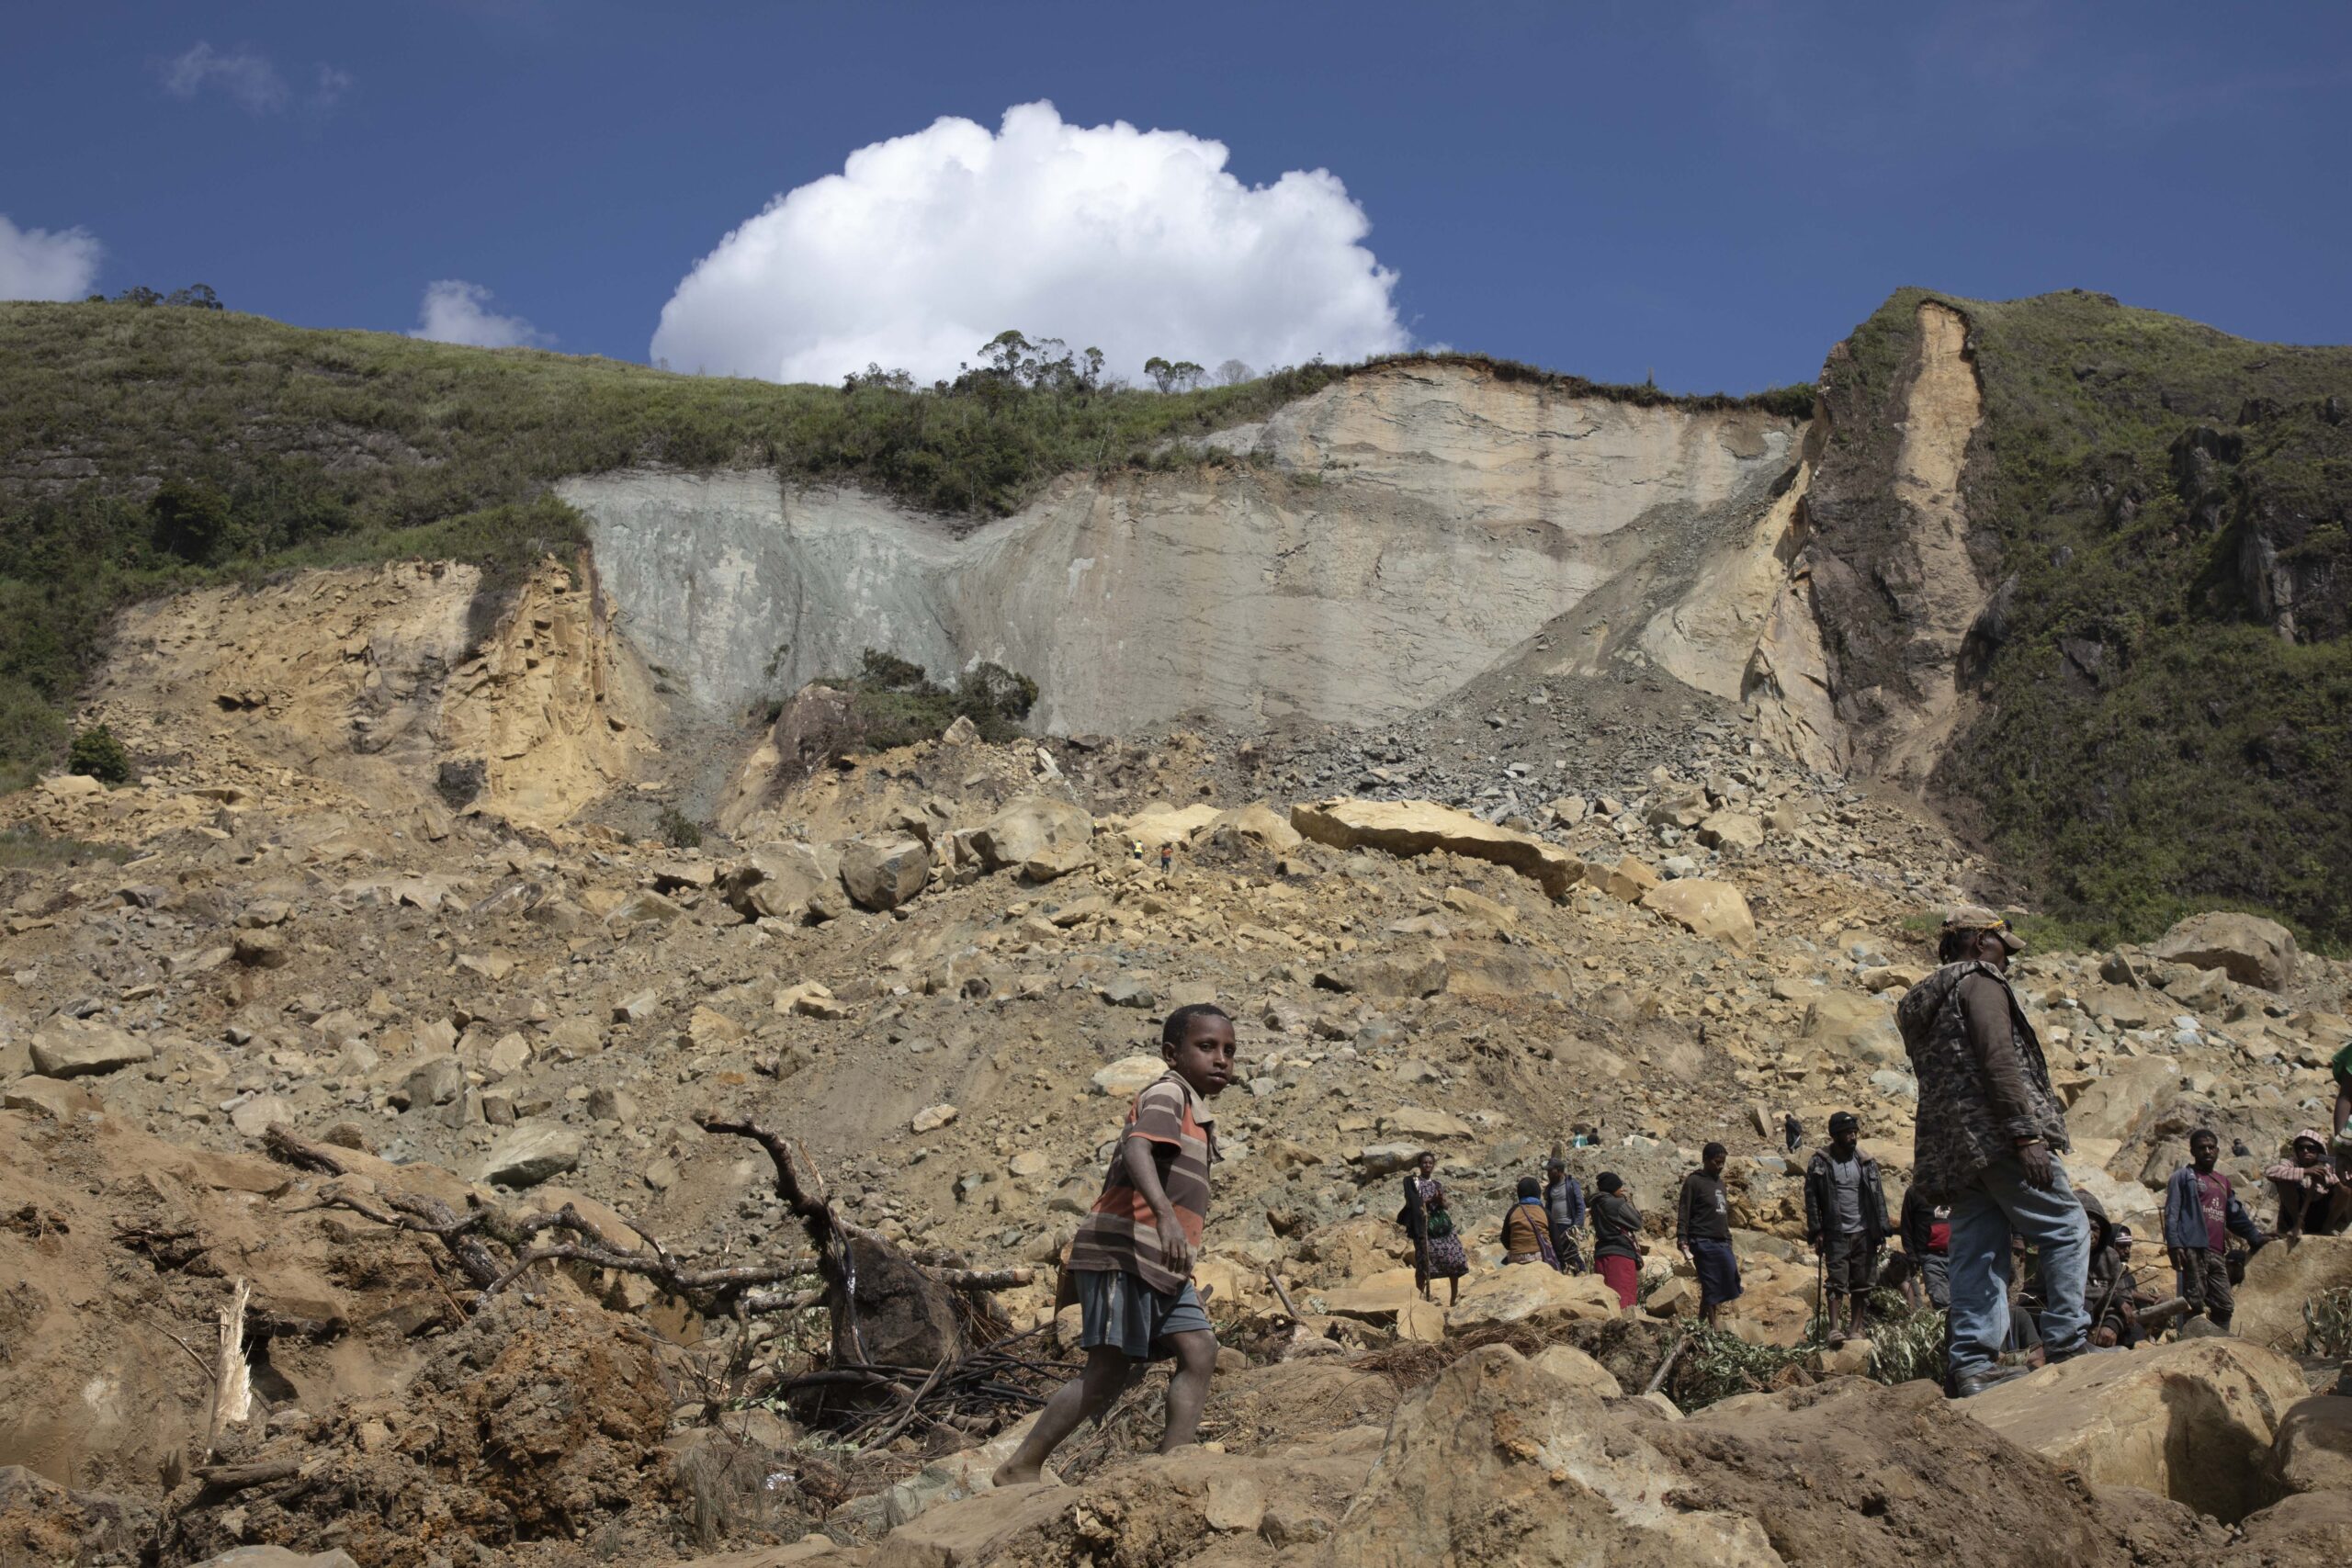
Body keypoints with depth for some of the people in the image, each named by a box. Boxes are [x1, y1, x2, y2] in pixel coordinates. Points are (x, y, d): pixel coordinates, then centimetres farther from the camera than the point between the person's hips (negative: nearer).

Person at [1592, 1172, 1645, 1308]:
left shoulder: (1597, 1204, 9)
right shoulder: (1617, 1204, -14)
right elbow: (1637, 1222, -5)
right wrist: (1628, 1202, 5)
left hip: (1602, 1254, 8)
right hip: (1620, 1255, -8)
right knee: (1623, 1297, -7)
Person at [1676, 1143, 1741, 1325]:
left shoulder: (1719, 1182, 19)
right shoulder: (1694, 1181, -4)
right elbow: (1683, 1213, -9)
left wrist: (1729, 1242, 20)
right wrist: (1683, 1241, -19)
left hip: (1722, 1243, 8)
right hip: (1704, 1242, -8)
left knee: (1730, 1286, 3)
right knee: (1711, 1289, -8)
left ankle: (1701, 1324, 9)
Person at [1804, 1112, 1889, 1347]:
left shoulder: (1866, 1163, 10)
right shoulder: (1820, 1162, 0)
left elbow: (1878, 1197, 11)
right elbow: (1811, 1198, -2)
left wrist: (1881, 1231, 4)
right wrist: (1816, 1231, -8)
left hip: (1864, 1233, 3)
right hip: (1836, 1234, -3)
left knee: (1862, 1284, 4)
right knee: (1835, 1281, -10)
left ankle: (1856, 1329, 11)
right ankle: (1834, 1328, -13)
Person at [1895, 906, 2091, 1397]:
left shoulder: (1921, 1002, 25)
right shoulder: (1979, 981, -3)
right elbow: (1998, 1061, -16)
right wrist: (2026, 1135, -22)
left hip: (1954, 1149, 8)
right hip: (1997, 1135, -8)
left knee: (1976, 1252, 5)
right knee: (2066, 1228, 1)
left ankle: (1973, 1362, -1)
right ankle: (2068, 1341, -1)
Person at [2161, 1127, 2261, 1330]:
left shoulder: (2223, 1182, 27)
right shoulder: (2184, 1176, 8)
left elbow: (2237, 1216, 29)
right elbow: (2172, 1212, -2)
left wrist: (2257, 1237, 16)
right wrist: (2174, 1244, -15)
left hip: (2217, 1254, 7)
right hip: (2193, 1250, -6)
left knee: (2225, 1306, 3)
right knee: (2195, 1305, -10)